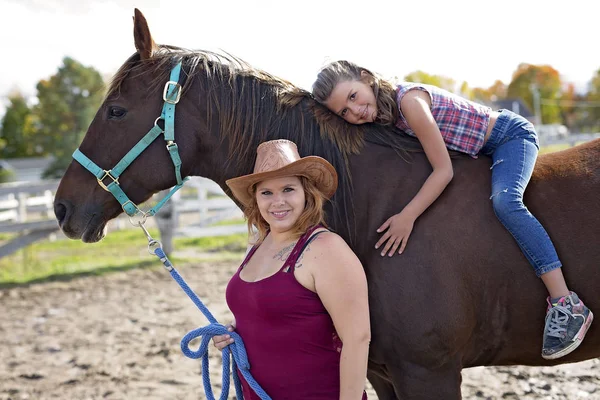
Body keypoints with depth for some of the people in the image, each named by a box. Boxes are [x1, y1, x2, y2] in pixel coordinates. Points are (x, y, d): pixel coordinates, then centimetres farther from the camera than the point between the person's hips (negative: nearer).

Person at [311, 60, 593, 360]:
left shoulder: (410, 100, -30)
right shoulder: (381, 115, -5)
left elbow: (443, 170, -29)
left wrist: (408, 216, -35)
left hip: (511, 136, -10)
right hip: (482, 152, 10)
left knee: (504, 201, -32)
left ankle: (567, 305, -33)